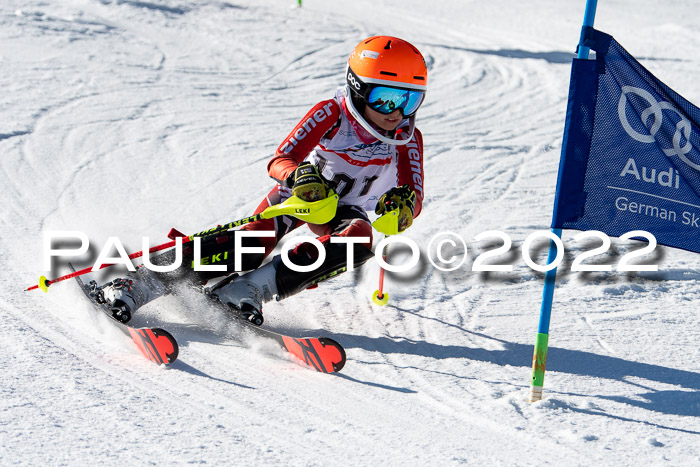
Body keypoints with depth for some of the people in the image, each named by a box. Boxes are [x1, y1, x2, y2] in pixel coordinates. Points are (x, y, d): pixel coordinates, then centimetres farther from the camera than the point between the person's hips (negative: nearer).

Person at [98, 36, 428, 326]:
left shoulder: (408, 139, -14)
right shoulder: (332, 114, -21)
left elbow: (414, 199, -21)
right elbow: (280, 160, -29)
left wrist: (403, 204, -46)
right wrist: (299, 176, -53)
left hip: (346, 210, 3)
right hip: (301, 191, -2)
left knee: (358, 240, -35)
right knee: (252, 245, -31)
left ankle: (247, 288, -36)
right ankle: (139, 284, -30)